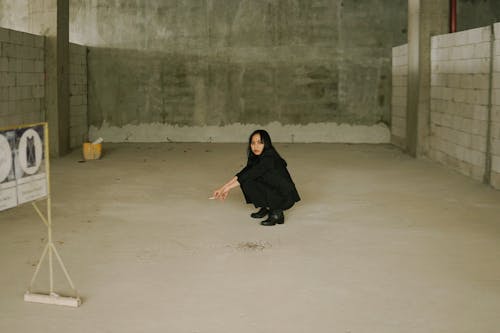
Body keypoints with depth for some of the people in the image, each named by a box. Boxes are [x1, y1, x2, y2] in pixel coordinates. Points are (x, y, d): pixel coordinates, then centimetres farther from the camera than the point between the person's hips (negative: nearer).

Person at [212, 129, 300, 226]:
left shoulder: (269, 158, -21)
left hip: (286, 197, -9)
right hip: (273, 190, 9)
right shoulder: (256, 158, 5)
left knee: (248, 181, -20)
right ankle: (265, 208, 12)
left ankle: (276, 213, -12)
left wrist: (228, 187, -17)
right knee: (246, 178, 0)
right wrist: (224, 187, -8)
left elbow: (251, 174, -24)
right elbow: (243, 173, 2)